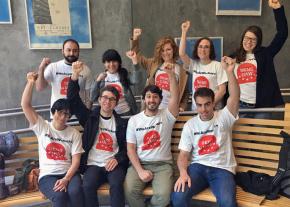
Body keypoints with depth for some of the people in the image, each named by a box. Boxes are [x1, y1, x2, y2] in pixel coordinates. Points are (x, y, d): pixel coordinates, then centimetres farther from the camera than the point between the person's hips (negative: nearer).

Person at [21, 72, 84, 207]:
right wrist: (31, 82, -10)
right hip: (48, 175, -1)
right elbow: (25, 105, -4)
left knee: (75, 192, -32)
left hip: (69, 173, 1)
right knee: (60, 195, -33)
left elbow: (76, 161, -1)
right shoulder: (42, 127, 5)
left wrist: (66, 179, -16)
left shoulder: (74, 133, 6)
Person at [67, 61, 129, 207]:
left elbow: (127, 147, 11)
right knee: (87, 186, -29)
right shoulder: (90, 117, 8)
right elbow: (73, 100, -2)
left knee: (116, 185, -30)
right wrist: (75, 76, -15)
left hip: (114, 164, 0)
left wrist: (118, 159, -10)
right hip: (93, 164, 0)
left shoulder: (121, 123, 9)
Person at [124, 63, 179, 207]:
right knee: (130, 191, -26)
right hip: (140, 163, 1)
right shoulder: (134, 120, 5)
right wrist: (140, 171, -11)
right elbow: (130, 149, 1)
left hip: (162, 164, 0)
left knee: (163, 195, -26)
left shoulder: (166, 116, 3)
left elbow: (175, 97, -16)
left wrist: (171, 74, -27)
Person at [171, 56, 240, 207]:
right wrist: (183, 173, -16)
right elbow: (183, 155, 4)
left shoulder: (223, 117, 2)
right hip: (198, 166, 2)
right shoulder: (190, 125, 7)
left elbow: (235, 96, -17)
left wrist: (230, 71, -33)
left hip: (222, 169, -1)